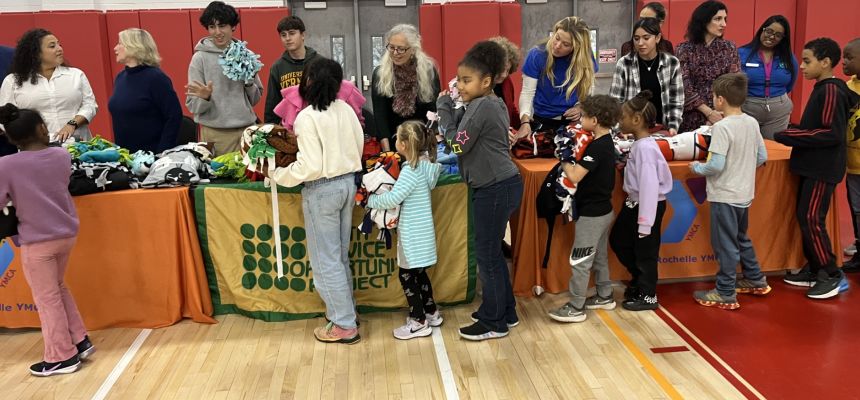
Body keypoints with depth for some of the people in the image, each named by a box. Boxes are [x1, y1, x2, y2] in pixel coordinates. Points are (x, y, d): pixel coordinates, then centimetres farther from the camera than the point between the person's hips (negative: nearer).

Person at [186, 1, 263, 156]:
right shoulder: (200, 58, -3)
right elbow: (193, 106, -4)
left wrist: (249, 83, -7)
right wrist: (204, 98, -23)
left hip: (247, 128, 3)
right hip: (215, 133, -3)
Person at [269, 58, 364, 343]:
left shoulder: (307, 117, -19)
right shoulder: (345, 109, 1)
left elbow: (310, 167, -21)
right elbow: (358, 146, 10)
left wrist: (277, 174, -8)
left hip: (322, 190, -7)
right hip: (347, 183, 7)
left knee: (325, 260, 4)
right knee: (340, 255, 19)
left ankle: (344, 326, 10)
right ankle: (345, 311, 30)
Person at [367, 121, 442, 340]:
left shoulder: (411, 170, -21)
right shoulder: (425, 163, 4)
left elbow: (393, 199, -26)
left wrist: (371, 200, -10)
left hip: (413, 233, -9)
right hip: (420, 231, 9)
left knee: (406, 275, 2)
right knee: (418, 273, 20)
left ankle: (419, 322, 10)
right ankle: (432, 313, 31)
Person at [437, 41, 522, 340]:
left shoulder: (482, 106, -17)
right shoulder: (490, 104, 14)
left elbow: (458, 144, -17)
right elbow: (469, 140, 14)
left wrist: (444, 109, -8)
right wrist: (452, 110, 5)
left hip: (496, 189, -10)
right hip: (497, 186, 10)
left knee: (486, 254, 0)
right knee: (492, 251, 18)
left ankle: (494, 322, 12)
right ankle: (505, 312, 29)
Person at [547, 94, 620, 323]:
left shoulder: (597, 147, -23)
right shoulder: (606, 143, 7)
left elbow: (575, 176, -28)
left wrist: (564, 160, -12)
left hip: (592, 214, -10)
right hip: (603, 210, 10)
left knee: (580, 261, -3)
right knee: (599, 256, 21)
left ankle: (576, 307, 3)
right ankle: (605, 296, 33)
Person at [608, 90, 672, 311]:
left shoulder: (645, 147, -24)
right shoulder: (640, 144, 6)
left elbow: (649, 185, -27)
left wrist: (645, 222, -25)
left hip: (648, 206, -10)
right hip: (635, 203, 10)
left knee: (645, 251, 5)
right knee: (618, 240, 21)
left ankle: (648, 296, 22)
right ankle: (639, 279, 38)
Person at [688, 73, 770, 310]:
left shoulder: (722, 127, -21)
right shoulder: (752, 123, 3)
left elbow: (716, 165, -25)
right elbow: (762, 157, 9)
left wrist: (697, 168, -7)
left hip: (725, 195, -8)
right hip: (745, 193, 8)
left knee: (725, 244, 1)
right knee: (741, 238, 25)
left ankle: (726, 294, 10)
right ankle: (756, 281, 37)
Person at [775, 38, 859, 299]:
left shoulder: (831, 90, -16)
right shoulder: (823, 89, 12)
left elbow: (832, 134, -22)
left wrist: (787, 136, -21)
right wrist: (792, 133, 5)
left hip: (822, 168, -9)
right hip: (813, 165, 9)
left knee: (811, 219, -7)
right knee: (805, 217, 12)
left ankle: (833, 276, 4)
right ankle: (815, 270, 22)